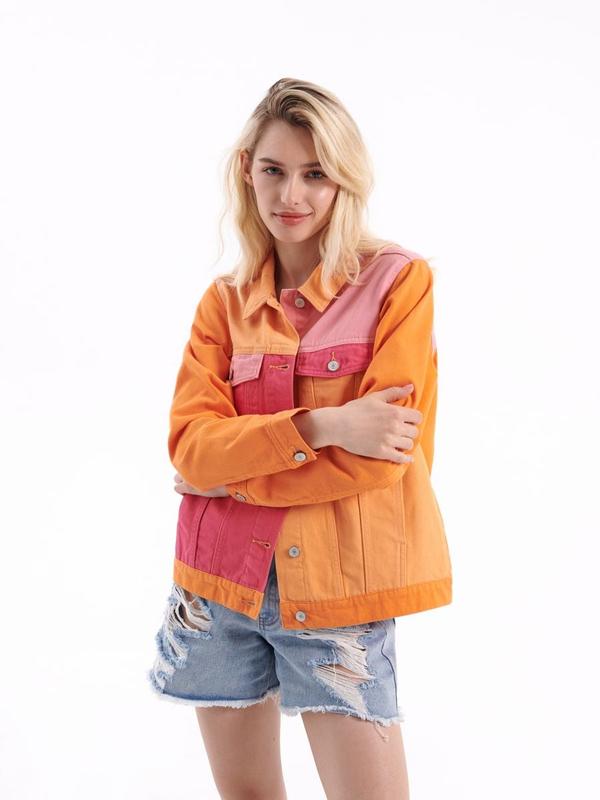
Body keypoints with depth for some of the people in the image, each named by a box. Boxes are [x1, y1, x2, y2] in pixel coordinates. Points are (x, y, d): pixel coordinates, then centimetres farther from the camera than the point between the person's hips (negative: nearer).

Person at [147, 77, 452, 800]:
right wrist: (320, 425, -20)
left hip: (337, 588, -3)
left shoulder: (398, 280, -5)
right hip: (221, 583, 4)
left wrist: (231, 474, -9)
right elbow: (189, 446, -6)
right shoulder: (225, 300, 7)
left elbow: (382, 457, -12)